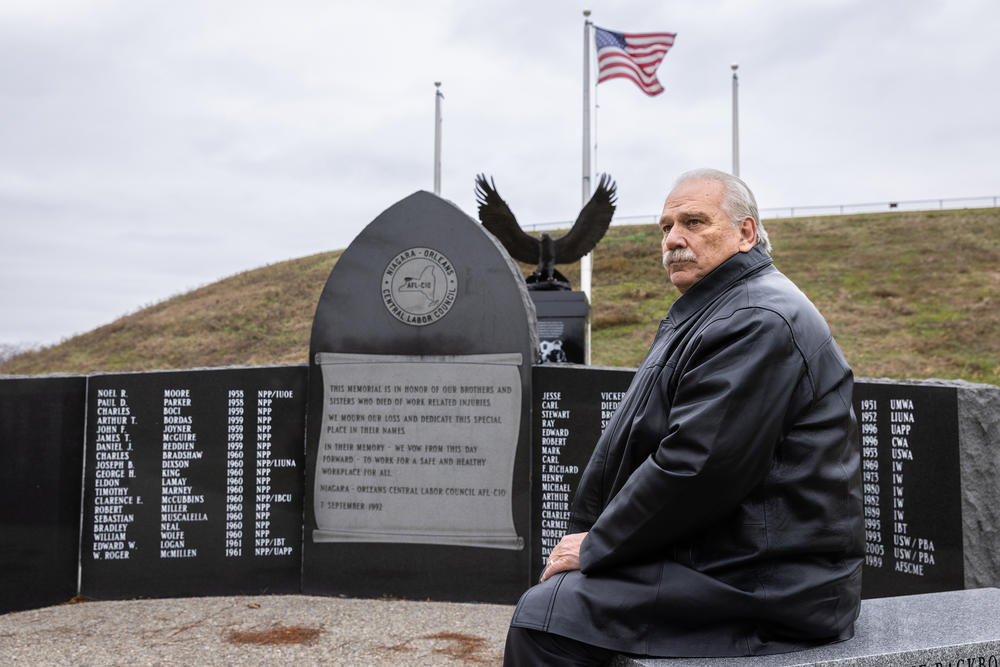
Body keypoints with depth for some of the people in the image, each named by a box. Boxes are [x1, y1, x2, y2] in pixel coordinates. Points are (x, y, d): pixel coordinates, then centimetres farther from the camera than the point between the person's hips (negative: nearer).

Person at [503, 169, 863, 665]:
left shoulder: (759, 321, -18)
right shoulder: (709, 311, 19)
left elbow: (695, 468, -25)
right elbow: (639, 442, 16)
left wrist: (596, 547, -13)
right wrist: (585, 535, 7)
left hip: (761, 583, -11)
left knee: (543, 615, -19)